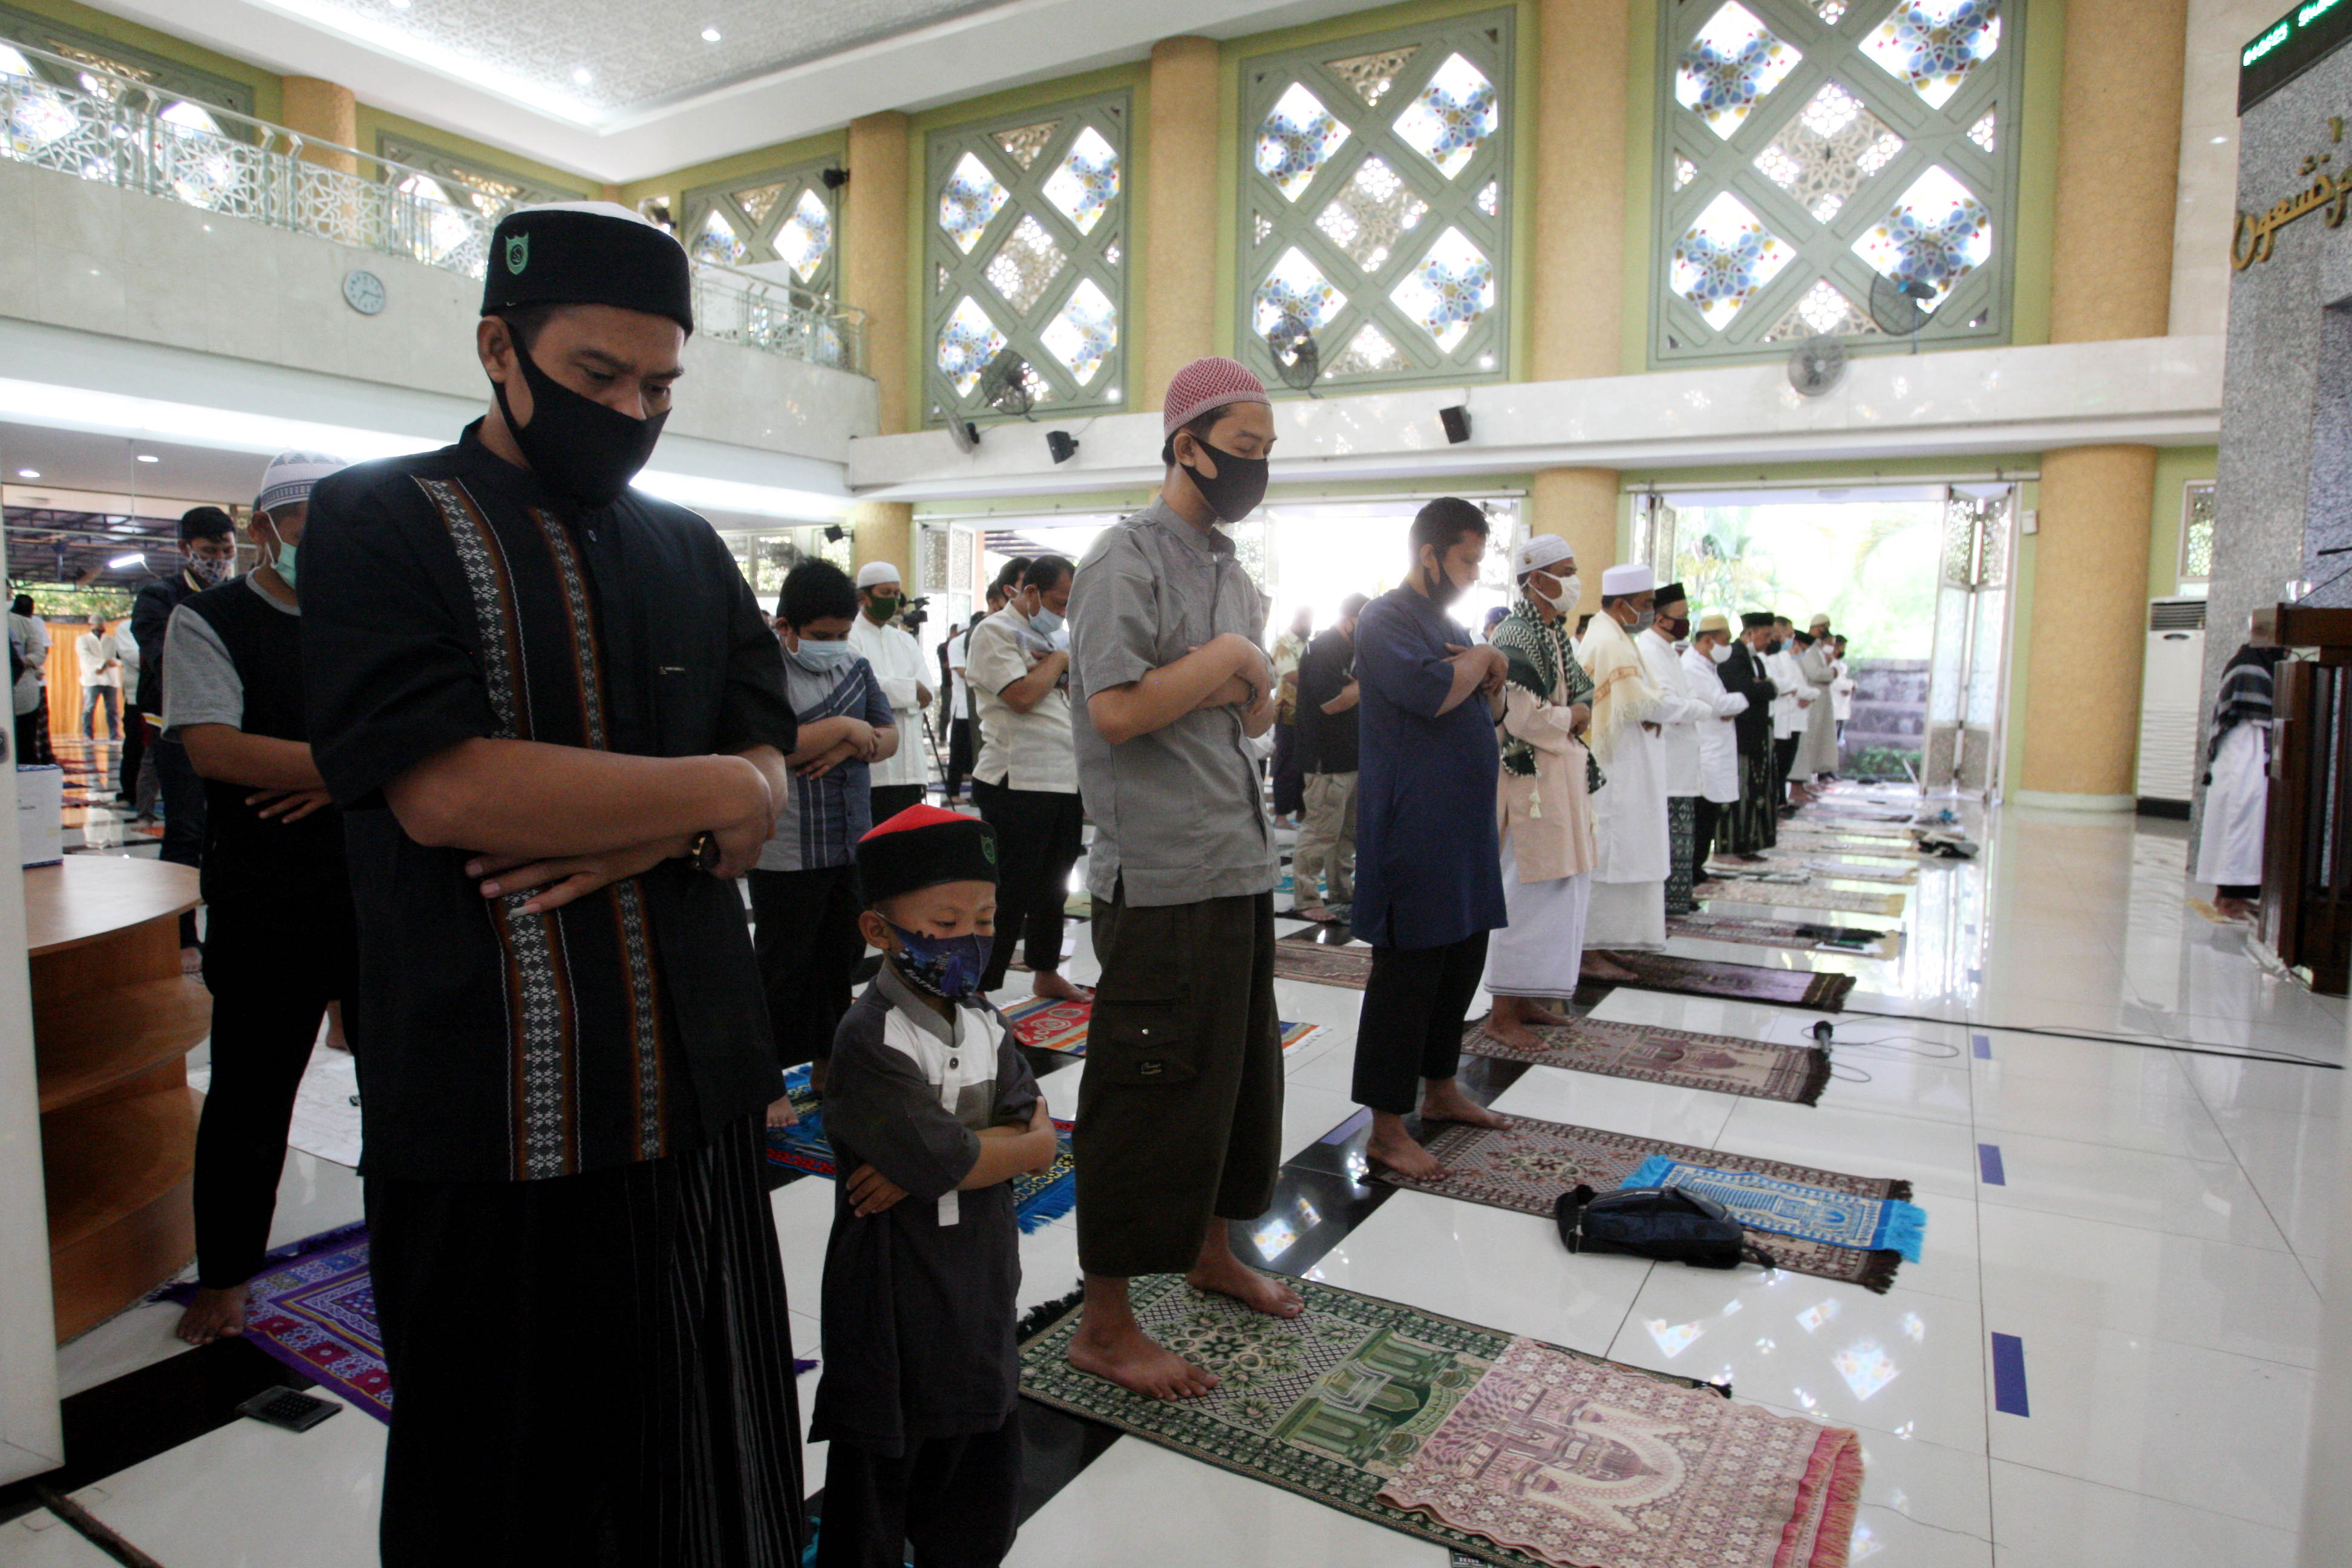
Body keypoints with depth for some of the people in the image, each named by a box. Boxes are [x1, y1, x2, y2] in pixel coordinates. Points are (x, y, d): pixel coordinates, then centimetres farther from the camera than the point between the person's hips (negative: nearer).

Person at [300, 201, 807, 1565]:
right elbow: (443, 791, -17)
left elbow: (766, 788, 5)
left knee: (716, 1457, 16)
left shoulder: (692, 554, 12)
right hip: (497, 1114, -4)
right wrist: (707, 791, -10)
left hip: (700, 1091, 5)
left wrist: (646, 837, -15)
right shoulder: (383, 522, -3)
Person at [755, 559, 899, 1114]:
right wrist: (840, 728, -21)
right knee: (784, 968, 3)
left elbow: (890, 734, 11)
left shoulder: (854, 665, 9)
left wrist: (847, 750, -10)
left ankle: (827, 1062, 33)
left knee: (841, 958, 17)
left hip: (852, 844, 7)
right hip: (787, 854, -7)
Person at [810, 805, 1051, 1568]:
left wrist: (938, 1160, -21)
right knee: (878, 1475, 13)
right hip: (896, 1299, -7)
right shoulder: (869, 1040, -21)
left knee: (984, 1471, 22)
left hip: (983, 1293, 7)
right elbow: (946, 1160, -28)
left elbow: (1042, 1145, -7)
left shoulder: (983, 1023, 2)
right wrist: (1017, 1143, -12)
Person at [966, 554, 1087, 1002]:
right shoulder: (995, 631, -7)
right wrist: (1058, 661, -4)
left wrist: (1062, 672, -4)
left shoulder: (1052, 636, 19)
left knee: (1053, 889, 18)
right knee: (1007, 896, -5)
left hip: (1065, 781, 8)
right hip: (1017, 784, -8)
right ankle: (979, 989, 3)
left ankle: (1046, 974, 32)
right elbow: (1022, 695, -20)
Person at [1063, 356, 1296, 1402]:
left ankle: (1211, 1250, 40)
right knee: (1150, 1091, -1)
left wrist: (1246, 684, -5)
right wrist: (1226, 659, -12)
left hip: (1241, 866, 9)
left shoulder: (1234, 574, 17)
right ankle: (1105, 1326, 15)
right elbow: (1115, 709, -22)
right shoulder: (1128, 558, -10)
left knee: (1234, 1072, 20)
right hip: (1161, 879, -9)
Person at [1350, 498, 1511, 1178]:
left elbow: (1485, 707, 21)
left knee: (1462, 962, 16)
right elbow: (1431, 692, -26)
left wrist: (1485, 669, -1)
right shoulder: (1387, 618, -10)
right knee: (1407, 975, -5)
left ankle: (1440, 1089, 31)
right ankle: (1388, 1129, 4)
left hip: (1463, 830, 9)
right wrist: (1483, 659, -7)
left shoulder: (1447, 623, 19)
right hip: (1412, 834, -9)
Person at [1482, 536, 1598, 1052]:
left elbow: (1583, 694, 20)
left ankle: (1527, 997, 25)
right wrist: (1572, 717, -6)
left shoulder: (1555, 634, 14)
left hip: (1563, 774, 10)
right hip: (1530, 779, -10)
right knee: (1530, 892, -5)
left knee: (1563, 888, 14)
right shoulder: (1514, 638, -16)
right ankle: (1504, 1012, 6)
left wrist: (1572, 717, -1)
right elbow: (1524, 718, -23)